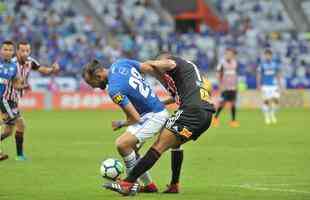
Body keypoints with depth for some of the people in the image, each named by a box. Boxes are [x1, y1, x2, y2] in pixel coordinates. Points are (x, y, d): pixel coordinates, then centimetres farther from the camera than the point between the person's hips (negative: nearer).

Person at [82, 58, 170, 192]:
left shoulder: (114, 90, -25)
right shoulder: (120, 63, -3)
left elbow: (135, 118, -23)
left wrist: (120, 124, -3)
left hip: (154, 116, -10)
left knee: (122, 144, -20)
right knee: (130, 149, 16)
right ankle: (149, 185, 25)